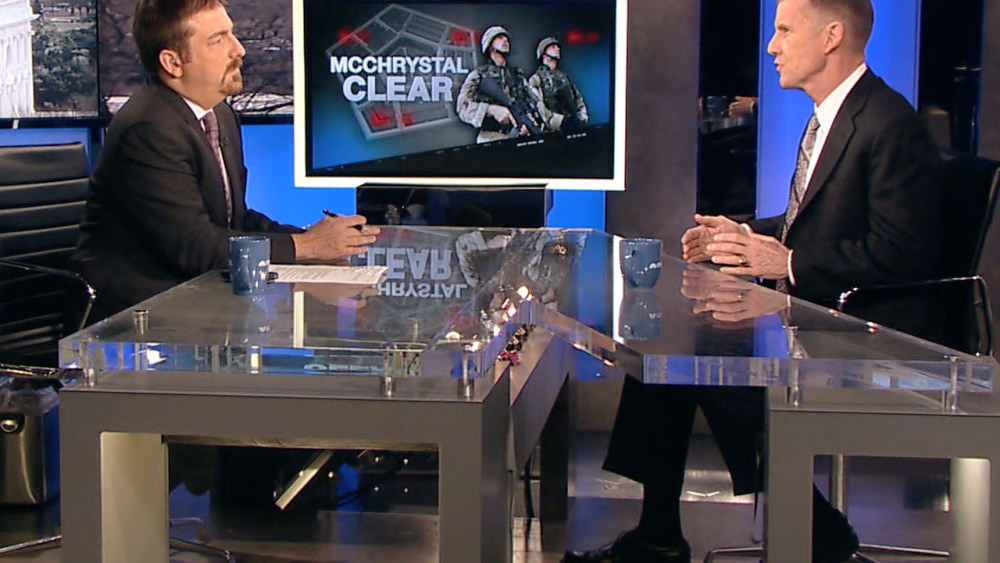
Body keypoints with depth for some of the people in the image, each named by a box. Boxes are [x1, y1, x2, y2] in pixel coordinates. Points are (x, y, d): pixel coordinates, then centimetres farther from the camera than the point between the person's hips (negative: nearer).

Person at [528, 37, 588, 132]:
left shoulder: (564, 77, 24)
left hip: (576, 127, 4)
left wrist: (582, 119, 4)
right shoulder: (536, 79, 5)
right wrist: (562, 121, -15)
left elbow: (579, 101, 23)